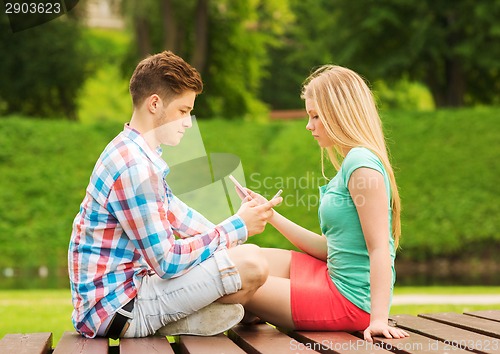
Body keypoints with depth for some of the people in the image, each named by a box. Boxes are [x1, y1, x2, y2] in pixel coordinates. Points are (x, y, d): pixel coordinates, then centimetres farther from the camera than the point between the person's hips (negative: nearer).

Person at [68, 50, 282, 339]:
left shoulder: (132, 153, 13)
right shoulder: (134, 168, -20)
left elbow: (175, 212, 24)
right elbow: (166, 261, -22)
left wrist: (231, 230, 11)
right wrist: (237, 229, -13)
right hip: (116, 307, -11)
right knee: (251, 262, -21)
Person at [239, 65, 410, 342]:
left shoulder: (362, 163, -17)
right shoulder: (350, 163, 14)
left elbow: (379, 248, -22)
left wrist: (378, 318, -27)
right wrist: (272, 215, 17)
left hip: (350, 301, -10)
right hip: (334, 277, 10)